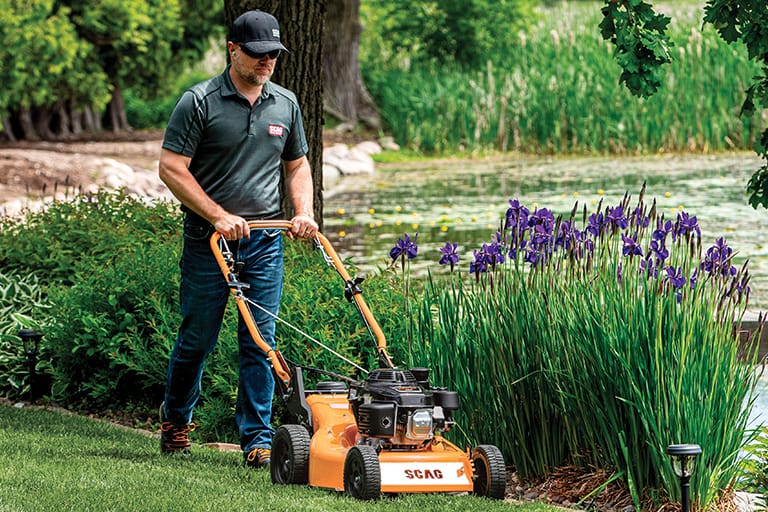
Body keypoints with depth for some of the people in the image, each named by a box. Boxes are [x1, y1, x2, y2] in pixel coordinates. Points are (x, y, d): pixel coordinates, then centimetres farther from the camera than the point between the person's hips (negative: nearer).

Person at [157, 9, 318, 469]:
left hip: (265, 240, 3)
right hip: (208, 238, -3)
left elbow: (298, 165, 19)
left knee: (260, 340, 0)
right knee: (198, 337, 5)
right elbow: (172, 168, -9)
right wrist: (219, 216, -14)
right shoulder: (200, 102, -7)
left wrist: (304, 213, 1)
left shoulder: (286, 104, 9)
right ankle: (176, 419, 26)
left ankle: (258, 438, 3)